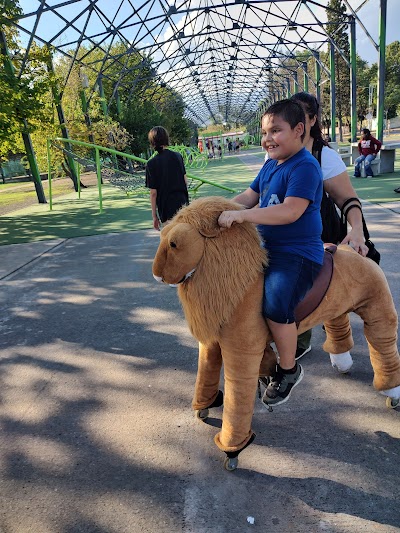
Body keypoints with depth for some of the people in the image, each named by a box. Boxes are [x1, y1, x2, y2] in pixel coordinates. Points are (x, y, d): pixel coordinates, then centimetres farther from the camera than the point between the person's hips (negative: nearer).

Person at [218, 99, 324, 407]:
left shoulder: (305, 166, -16)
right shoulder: (270, 165, 14)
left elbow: (291, 211, -29)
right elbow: (248, 197, 13)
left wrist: (243, 215, -34)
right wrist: (222, 212, -4)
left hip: (298, 254, -10)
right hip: (267, 249, 10)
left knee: (275, 304, -29)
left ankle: (289, 370, 0)